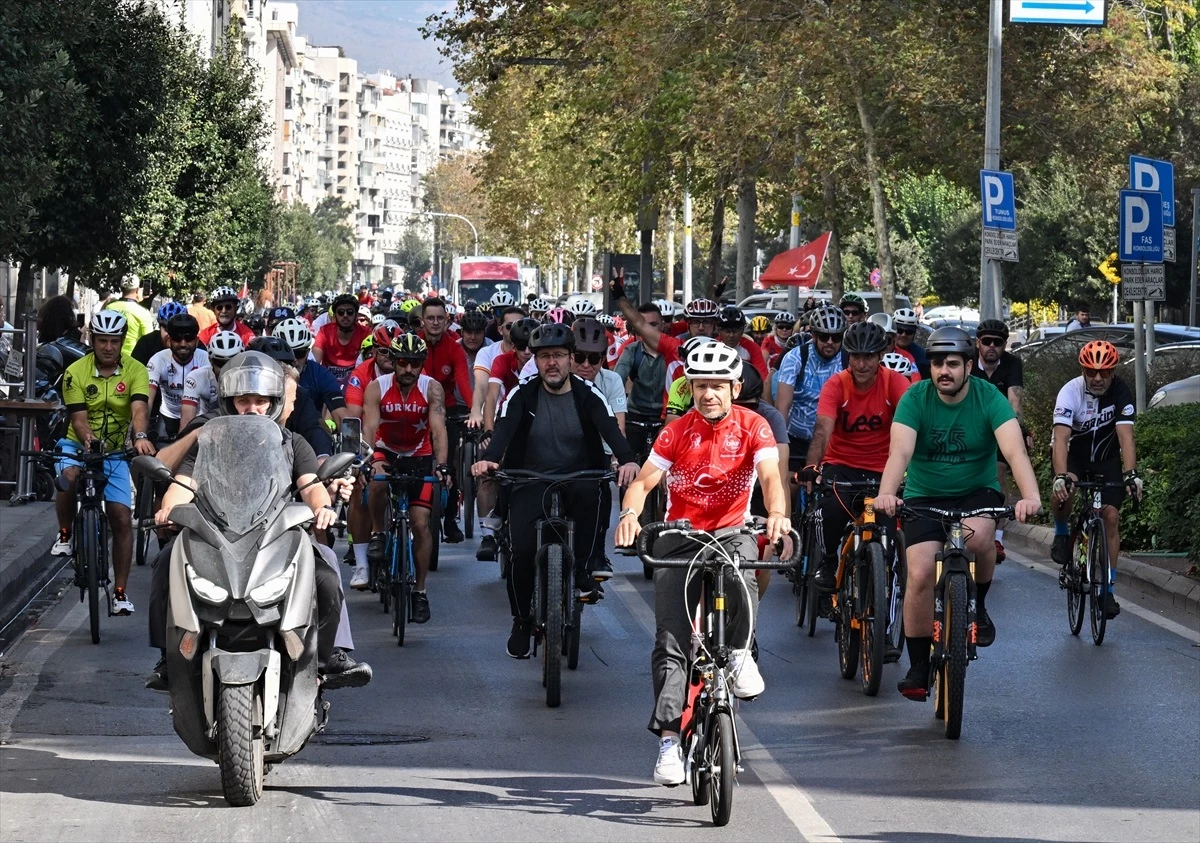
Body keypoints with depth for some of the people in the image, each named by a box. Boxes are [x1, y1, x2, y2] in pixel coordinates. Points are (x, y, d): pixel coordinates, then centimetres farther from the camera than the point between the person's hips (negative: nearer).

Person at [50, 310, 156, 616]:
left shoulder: (135, 371, -8)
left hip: (116, 453, 1)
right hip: (79, 446, -1)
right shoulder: (76, 372, -9)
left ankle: (120, 592, 1)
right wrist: (88, 439, -39)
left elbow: (139, 408, -23)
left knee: (121, 517, -7)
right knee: (69, 477, -36)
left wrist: (140, 436, -45)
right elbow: (78, 416, -16)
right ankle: (65, 534, -7)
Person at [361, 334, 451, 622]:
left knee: (420, 523, -9)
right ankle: (378, 534, -10)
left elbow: (438, 428, -29)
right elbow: (369, 428, -28)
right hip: (386, 452, 0)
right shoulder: (376, 388, -19)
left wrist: (442, 465, -43)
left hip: (419, 457, 0)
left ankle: (419, 591, 3)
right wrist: (372, 460, -45)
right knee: (378, 481, -36)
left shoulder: (432, 389, -18)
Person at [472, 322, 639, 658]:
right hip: (530, 483, 0)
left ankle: (583, 569, -23)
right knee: (522, 550, -19)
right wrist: (487, 459, -39)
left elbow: (610, 429, -18)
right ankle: (522, 622, 3)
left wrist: (627, 460, -39)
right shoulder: (522, 396, 0)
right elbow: (504, 429, -17)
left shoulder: (588, 396, -1)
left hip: (577, 480, 0)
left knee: (590, 492, -37)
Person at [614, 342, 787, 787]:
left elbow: (770, 475, -18)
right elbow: (643, 481, -8)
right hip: (680, 535, 1)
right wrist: (630, 514, -30)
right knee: (670, 641, -10)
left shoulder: (753, 427, -4)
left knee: (740, 574, -37)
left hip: (731, 530, -1)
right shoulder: (677, 432, -3)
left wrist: (777, 513, -39)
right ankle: (668, 738, -10)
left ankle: (739, 653, -9)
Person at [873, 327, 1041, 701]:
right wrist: (886, 492, -47)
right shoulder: (915, 398, -13)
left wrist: (1030, 495, -47)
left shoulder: (989, 399, -14)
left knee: (978, 537, -34)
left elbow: (1014, 450, -28)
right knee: (920, 574, -17)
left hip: (977, 492, -1)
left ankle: (977, 606, -4)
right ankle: (918, 668, -3)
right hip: (924, 496, 1)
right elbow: (900, 451, -27)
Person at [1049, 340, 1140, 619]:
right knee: (1065, 490, -34)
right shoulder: (1070, 392, -27)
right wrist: (1061, 477, -54)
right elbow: (1061, 438, -38)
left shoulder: (1120, 392, -22)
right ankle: (1062, 533, -2)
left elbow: (1125, 436, -31)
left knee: (1110, 515, -11)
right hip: (1073, 453, -2)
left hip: (1106, 458, 2)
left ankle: (1108, 589, -3)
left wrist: (1131, 475, -47)